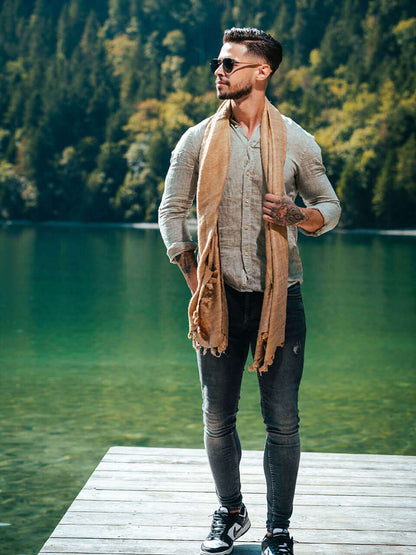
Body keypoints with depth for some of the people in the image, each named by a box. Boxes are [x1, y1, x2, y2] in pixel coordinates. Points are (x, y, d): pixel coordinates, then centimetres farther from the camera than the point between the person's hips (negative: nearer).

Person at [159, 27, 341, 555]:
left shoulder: (296, 141, 3)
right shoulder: (198, 140, 5)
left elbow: (330, 208, 11)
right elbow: (171, 211, 9)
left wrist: (297, 215, -12)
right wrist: (193, 279, 1)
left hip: (280, 298, -1)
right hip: (220, 298, 1)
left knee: (282, 421, 2)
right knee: (218, 418, 8)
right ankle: (229, 512, 30)